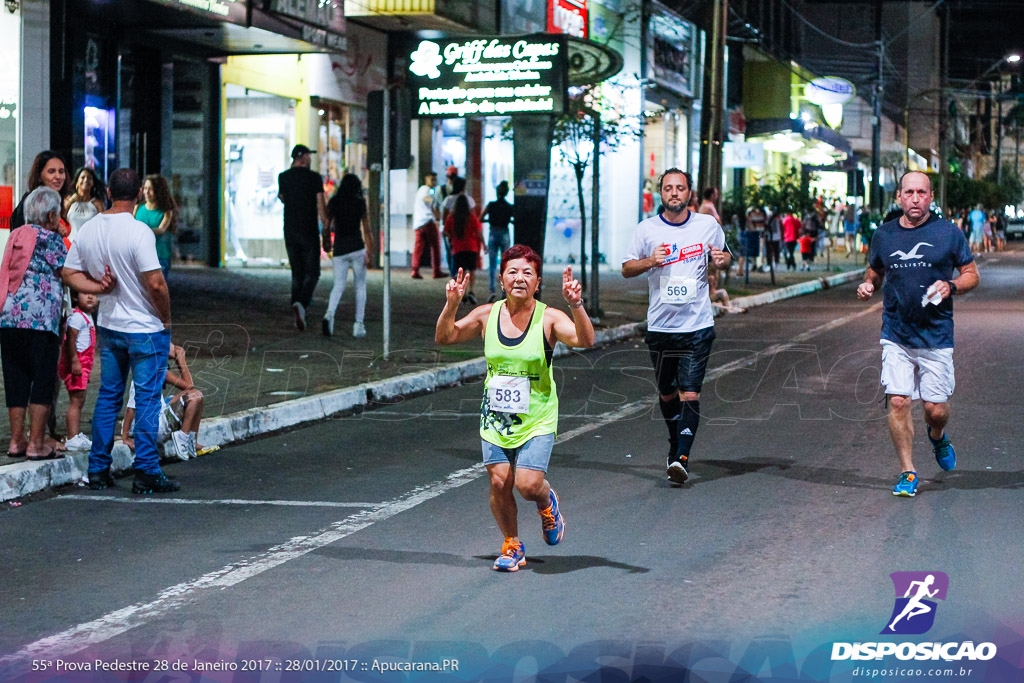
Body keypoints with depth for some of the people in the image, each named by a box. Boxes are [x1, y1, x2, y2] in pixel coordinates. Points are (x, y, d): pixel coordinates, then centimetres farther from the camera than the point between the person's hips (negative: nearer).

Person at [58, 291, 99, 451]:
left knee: (79, 402, 15)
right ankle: (72, 438, -12)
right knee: (76, 401, -11)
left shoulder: (87, 317, 18)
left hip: (82, 365, 10)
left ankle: (77, 435, 22)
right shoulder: (77, 316, -14)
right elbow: (70, 339, -21)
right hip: (75, 364, -10)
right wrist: (75, 361, -26)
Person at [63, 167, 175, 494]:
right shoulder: (138, 232, -19)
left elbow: (70, 274, 7)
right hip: (145, 328, -6)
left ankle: (98, 469, 16)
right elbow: (155, 283, -21)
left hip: (108, 326, 6)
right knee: (147, 399, 0)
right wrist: (166, 318, -7)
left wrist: (99, 287, -3)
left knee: (108, 395, 14)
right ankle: (146, 473, 0)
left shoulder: (87, 230, 2)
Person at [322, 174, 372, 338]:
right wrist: (369, 252, -4)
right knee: (360, 286, 12)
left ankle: (330, 314, -25)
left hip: (339, 249, 1)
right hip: (357, 248, -1)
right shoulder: (360, 203, 0)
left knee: (338, 286, 4)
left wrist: (326, 243, 21)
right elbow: (366, 229, -5)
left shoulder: (333, 202, 3)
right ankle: (358, 325, 6)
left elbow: (326, 227, 3)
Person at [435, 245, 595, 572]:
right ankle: (512, 545, 19)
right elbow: (444, 337, 6)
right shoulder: (487, 315, 2)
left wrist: (576, 306, -38)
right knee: (499, 482, -4)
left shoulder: (548, 318, -8)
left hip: (537, 419, -3)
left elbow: (585, 340, -22)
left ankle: (548, 504, 24)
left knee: (528, 484, -14)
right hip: (495, 416, 3)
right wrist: (451, 305, -11)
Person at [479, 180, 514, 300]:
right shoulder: (510, 207, -3)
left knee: (493, 265, 1)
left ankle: (493, 290, -17)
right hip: (505, 235, 1)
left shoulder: (491, 205, -5)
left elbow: (480, 219, -2)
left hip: (493, 234, -1)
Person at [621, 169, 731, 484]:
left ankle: (681, 458, -16)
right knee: (666, 394, 13)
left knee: (690, 395, -12)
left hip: (697, 326, -2)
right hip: (660, 325, 2)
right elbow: (626, 269, 7)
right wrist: (650, 261, -13)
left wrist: (722, 259, -6)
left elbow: (725, 255, 18)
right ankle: (675, 445, 36)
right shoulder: (646, 229, 2)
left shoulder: (708, 225, 3)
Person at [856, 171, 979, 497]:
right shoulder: (883, 235, 6)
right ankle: (907, 472, 6)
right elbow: (874, 273, 20)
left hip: (936, 336, -1)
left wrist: (951, 286, -15)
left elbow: (972, 274, 6)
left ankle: (936, 435, 38)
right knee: (897, 402, -8)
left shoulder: (948, 232, -1)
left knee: (936, 409, 1)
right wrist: (867, 286, -3)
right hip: (896, 336, 1)